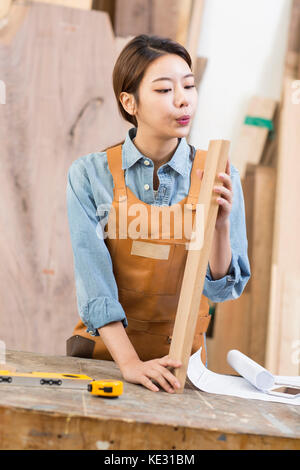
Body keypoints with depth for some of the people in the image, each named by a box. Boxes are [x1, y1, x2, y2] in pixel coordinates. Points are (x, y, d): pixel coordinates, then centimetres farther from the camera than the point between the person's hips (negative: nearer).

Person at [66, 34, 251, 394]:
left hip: (178, 361, 1)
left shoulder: (216, 177, -1)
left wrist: (220, 225, -20)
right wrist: (129, 361, -24)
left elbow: (221, 289, -2)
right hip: (103, 348, -1)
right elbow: (93, 280, -13)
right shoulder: (90, 175, -5)